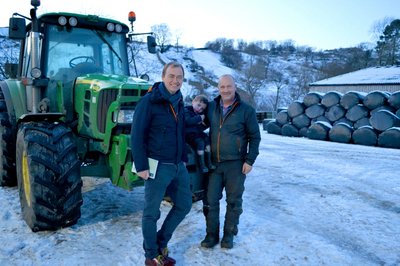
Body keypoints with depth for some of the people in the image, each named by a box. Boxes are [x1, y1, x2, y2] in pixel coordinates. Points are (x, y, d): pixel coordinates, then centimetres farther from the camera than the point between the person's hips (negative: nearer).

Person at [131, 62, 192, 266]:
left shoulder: (179, 103, 11)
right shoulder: (149, 101, -12)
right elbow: (136, 136, -13)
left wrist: (184, 158, 15)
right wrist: (141, 166, -16)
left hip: (178, 166, 8)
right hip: (158, 166, -8)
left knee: (184, 205, 15)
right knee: (152, 212, 5)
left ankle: (161, 242, 33)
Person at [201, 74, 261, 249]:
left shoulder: (246, 110, -3)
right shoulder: (211, 107, 6)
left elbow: (255, 137, 0)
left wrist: (250, 160, -6)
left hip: (235, 164, -3)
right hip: (214, 163, 3)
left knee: (233, 201, 8)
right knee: (211, 199, 5)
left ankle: (229, 234, 26)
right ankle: (212, 234, 22)